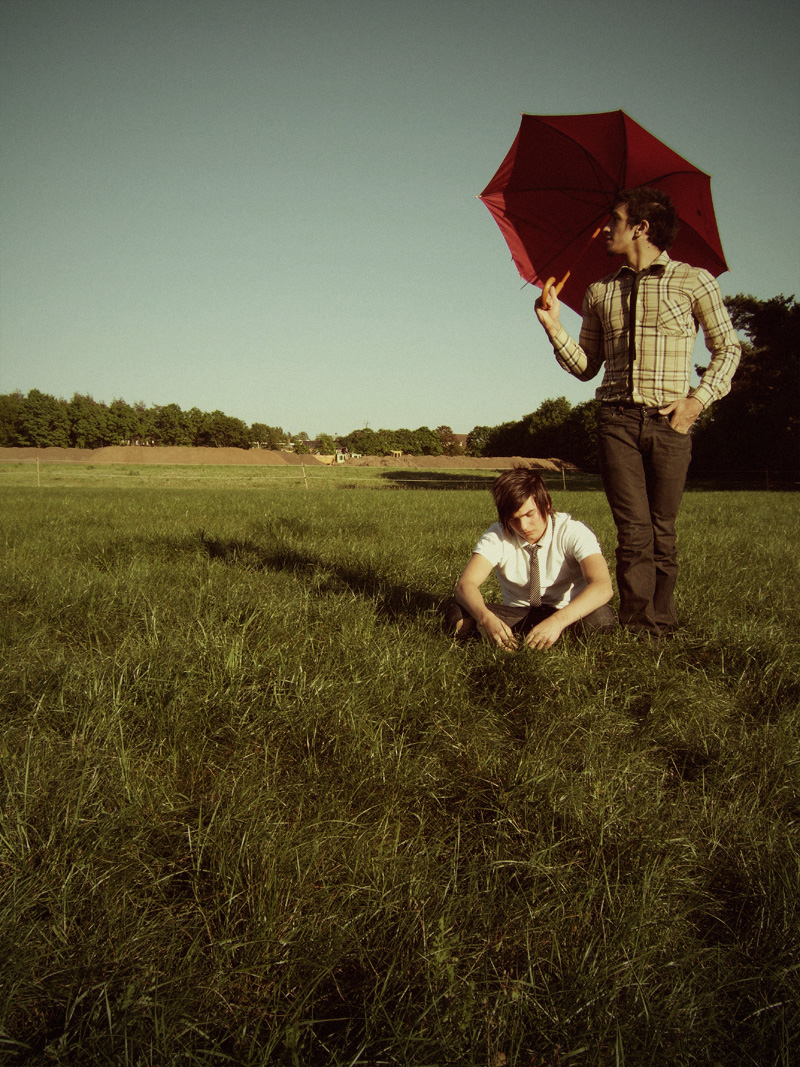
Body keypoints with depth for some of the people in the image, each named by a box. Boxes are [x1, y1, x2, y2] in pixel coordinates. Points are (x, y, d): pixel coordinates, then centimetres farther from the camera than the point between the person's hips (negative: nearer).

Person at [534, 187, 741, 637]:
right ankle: (637, 629, -2)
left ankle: (661, 626, 11)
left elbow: (728, 347, 10)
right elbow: (586, 367, 18)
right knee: (634, 531, -6)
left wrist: (699, 397, -3)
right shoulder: (600, 292, 16)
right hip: (618, 420, 2)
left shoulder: (694, 281, 6)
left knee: (662, 532, 1)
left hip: (670, 421, -2)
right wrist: (553, 325, 4)